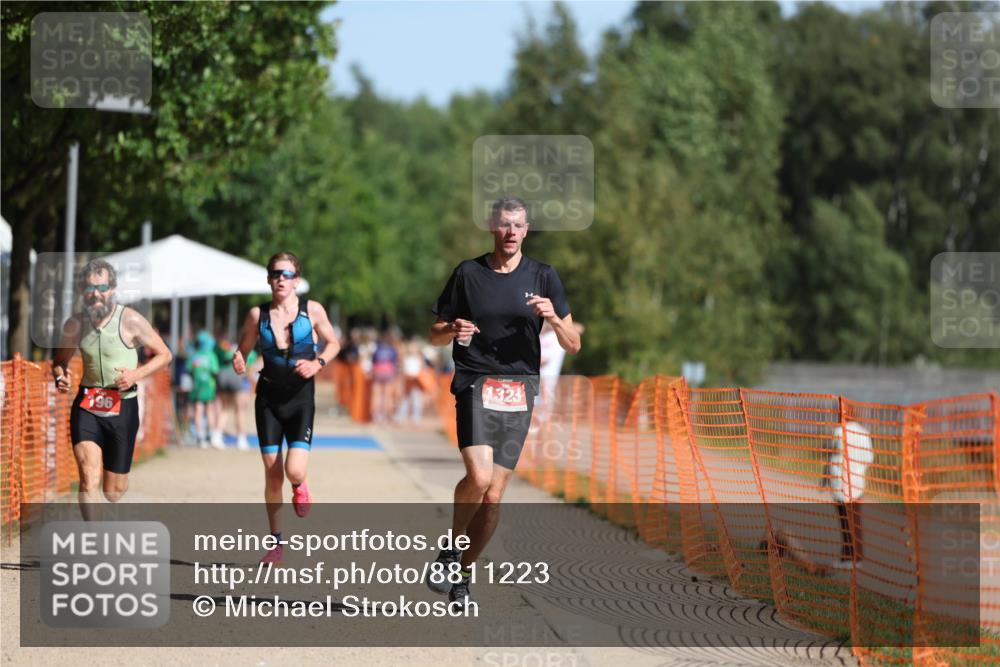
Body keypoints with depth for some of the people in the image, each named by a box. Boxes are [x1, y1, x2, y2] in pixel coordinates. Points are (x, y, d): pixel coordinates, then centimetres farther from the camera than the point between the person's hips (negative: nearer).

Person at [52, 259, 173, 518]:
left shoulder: (130, 321, -8)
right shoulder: (75, 324, 2)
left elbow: (164, 354, 0)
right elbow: (61, 360, 18)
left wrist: (136, 374, -17)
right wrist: (59, 376, -6)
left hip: (122, 407, -1)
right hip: (86, 406, 1)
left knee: (114, 492, 7)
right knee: (89, 478, -19)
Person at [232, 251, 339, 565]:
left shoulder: (312, 311, -2)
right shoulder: (258, 314, 1)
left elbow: (333, 343, 10)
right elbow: (243, 349, 10)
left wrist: (318, 363, -10)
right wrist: (238, 363, -13)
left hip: (300, 397, -1)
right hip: (269, 397, 1)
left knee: (295, 471, -17)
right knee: (272, 473, 2)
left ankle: (299, 488, 23)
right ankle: (276, 542, 16)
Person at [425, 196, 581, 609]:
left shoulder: (543, 277, 8)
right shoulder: (468, 274, 5)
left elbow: (573, 346, 7)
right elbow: (435, 335, 11)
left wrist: (553, 318, -13)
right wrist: (453, 331, -11)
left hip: (520, 390, 2)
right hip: (476, 385, -2)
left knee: (493, 496, 2)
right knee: (478, 476, -24)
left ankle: (461, 575, 18)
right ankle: (450, 549, -1)